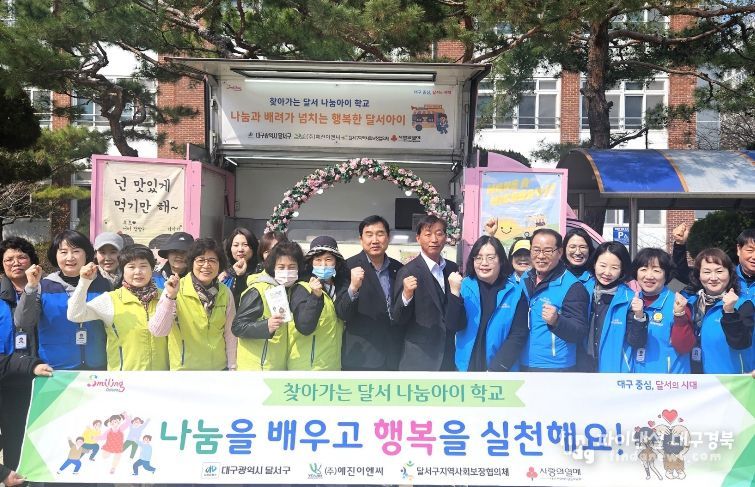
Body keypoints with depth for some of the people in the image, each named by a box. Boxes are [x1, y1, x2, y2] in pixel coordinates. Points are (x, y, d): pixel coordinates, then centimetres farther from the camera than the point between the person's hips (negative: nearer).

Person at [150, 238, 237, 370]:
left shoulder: (225, 293, -2)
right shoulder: (176, 290, -11)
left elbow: (230, 335, 5)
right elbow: (158, 331, -19)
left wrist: (232, 367, 6)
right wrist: (170, 296, -28)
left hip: (219, 367, 3)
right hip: (184, 367, -3)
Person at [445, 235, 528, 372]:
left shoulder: (515, 292, -6)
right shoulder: (464, 287, -4)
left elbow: (519, 335, -9)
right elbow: (454, 326, -11)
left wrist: (496, 368, -16)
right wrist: (455, 292, -24)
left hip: (502, 370, -1)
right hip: (467, 367, 1)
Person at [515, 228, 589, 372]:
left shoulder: (572, 287, -12)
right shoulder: (524, 280, 6)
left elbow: (580, 333, -15)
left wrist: (557, 321, -32)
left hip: (557, 367, -5)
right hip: (524, 365, 5)